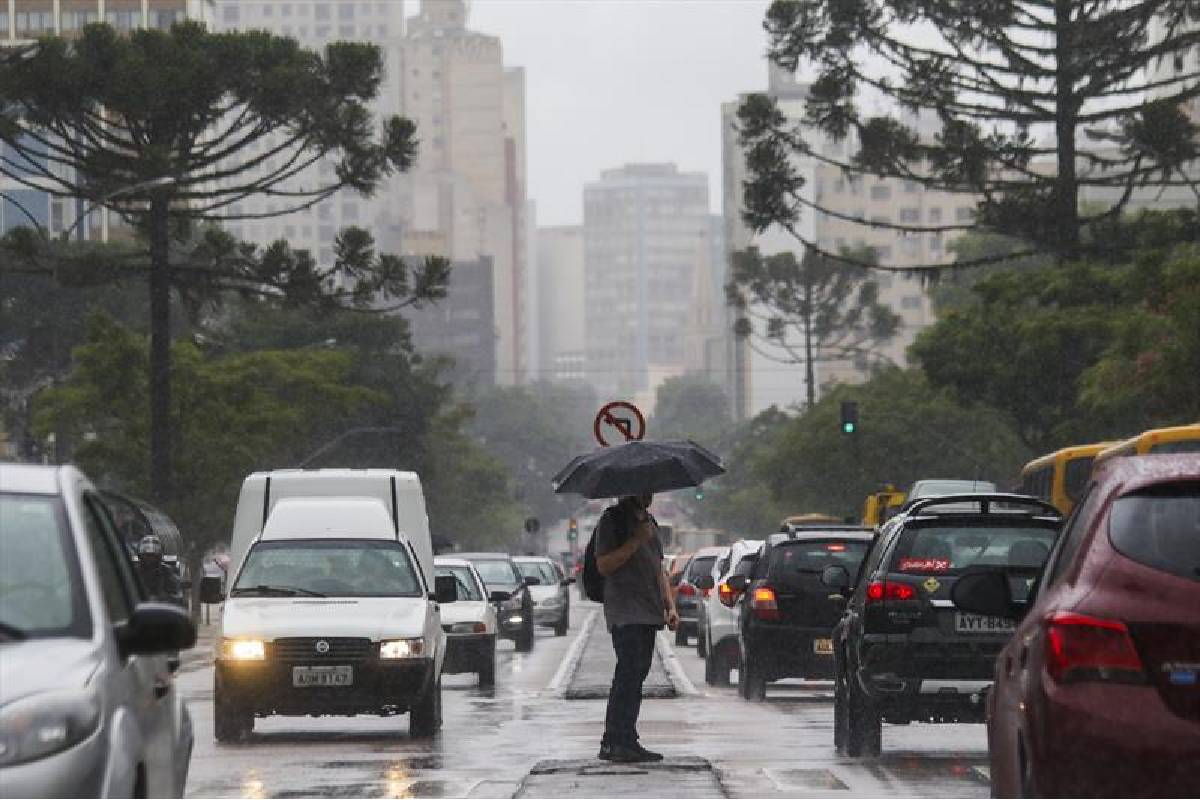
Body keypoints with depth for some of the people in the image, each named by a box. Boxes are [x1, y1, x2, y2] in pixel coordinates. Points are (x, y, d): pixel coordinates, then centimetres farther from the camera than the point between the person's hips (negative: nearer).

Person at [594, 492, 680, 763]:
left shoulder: (648, 521, 22)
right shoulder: (613, 520, -4)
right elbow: (603, 565, -13)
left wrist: (670, 606, 17)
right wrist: (636, 541, -18)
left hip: (648, 614, 8)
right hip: (625, 613, -8)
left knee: (631, 677, 7)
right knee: (630, 673, -15)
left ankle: (612, 743, 9)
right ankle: (625, 743, -17)